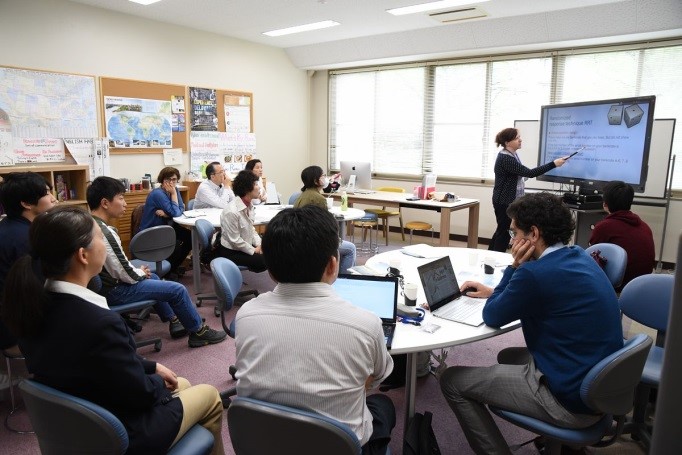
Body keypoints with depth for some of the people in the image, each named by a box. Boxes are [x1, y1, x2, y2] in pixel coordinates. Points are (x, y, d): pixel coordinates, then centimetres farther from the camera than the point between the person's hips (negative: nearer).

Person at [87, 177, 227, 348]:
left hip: (104, 283, 10)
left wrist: (138, 271, 8)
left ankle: (174, 321, 33)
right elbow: (126, 274, -23)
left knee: (152, 277, 30)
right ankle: (198, 331, 15)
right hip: (113, 291, -10)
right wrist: (141, 272, -3)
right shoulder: (105, 233, -28)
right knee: (178, 290, -4)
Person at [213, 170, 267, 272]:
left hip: (245, 245, 8)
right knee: (263, 261, -18)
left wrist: (259, 244, -6)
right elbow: (235, 240, -23)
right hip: (230, 251, -8)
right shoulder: (232, 211, -27)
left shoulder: (249, 206, 0)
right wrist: (254, 250, -15)